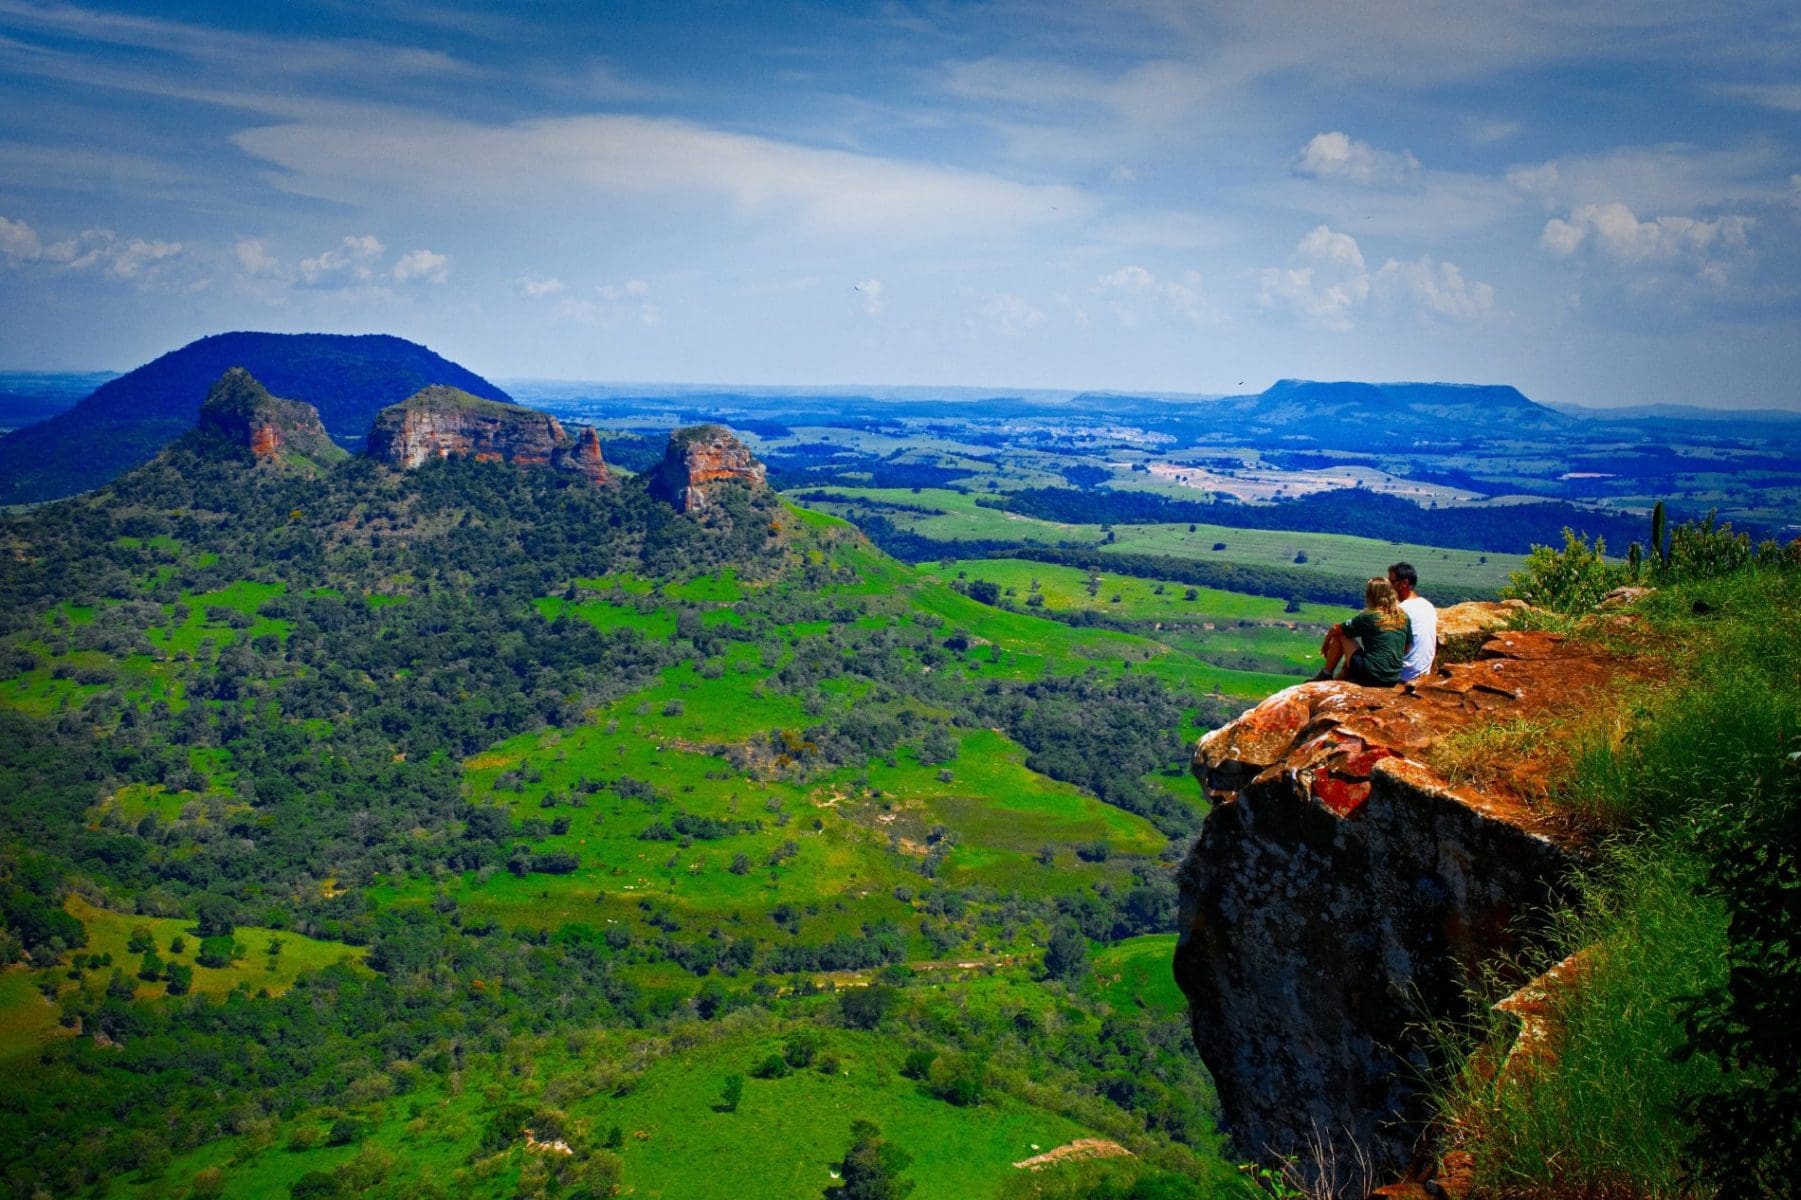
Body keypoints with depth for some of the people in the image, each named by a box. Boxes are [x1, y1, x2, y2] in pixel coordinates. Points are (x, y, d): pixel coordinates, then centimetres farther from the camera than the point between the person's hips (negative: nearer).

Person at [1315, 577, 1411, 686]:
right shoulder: (1404, 618, 3)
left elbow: (1336, 629, 3)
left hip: (1369, 675, -6)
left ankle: (1326, 675, 16)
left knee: (1340, 636, 9)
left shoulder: (1368, 617, -9)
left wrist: (1325, 643, 21)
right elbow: (1407, 648, 13)